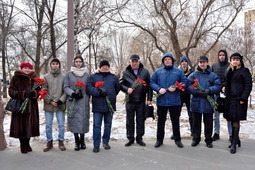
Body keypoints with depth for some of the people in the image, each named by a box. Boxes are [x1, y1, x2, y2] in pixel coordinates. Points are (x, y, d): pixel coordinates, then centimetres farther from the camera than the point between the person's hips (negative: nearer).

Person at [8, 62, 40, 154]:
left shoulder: (34, 78, 13)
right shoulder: (16, 78, 3)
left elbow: (38, 90, 10)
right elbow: (11, 91, -4)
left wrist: (34, 93, -13)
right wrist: (23, 94, -18)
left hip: (31, 106, 3)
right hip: (19, 105, -3)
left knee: (30, 124, 5)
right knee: (21, 125, -2)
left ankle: (27, 143, 22)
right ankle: (23, 145, 13)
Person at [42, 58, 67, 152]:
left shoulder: (64, 77, 3)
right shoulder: (46, 77, 5)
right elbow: (43, 91, 2)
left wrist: (61, 100, -11)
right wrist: (50, 101, -9)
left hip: (61, 105, -1)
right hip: (48, 105, 1)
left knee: (61, 125, 5)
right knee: (48, 125, 7)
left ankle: (61, 142, 20)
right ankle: (49, 142, 22)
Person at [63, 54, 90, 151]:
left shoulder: (86, 75, 9)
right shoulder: (69, 74, 7)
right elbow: (65, 87, 3)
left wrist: (87, 98, -3)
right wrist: (72, 93, -14)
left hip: (84, 102, 1)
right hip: (73, 101, -1)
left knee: (83, 120, 3)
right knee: (74, 121, 1)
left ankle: (82, 140, 18)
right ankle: (77, 142, 12)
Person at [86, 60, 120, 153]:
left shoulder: (114, 77, 12)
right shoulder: (93, 76, 6)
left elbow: (117, 89, 21)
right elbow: (88, 88, -5)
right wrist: (99, 92, -17)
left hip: (110, 105, 2)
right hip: (98, 105, -2)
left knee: (108, 124, 11)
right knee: (96, 125, -2)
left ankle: (106, 142, 26)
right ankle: (96, 144, 9)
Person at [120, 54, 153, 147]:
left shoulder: (145, 72, 4)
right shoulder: (125, 72, 3)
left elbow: (149, 85, 4)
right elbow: (120, 84, 5)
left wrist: (149, 98, 0)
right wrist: (126, 89, -15)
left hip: (141, 101, 0)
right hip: (130, 101, 0)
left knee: (140, 120, 8)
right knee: (130, 120, 8)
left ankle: (139, 138, 22)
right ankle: (130, 138, 21)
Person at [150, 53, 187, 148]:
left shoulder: (178, 71, 5)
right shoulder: (158, 72, 6)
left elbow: (184, 82, 5)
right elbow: (152, 82, 6)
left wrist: (176, 88, -11)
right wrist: (158, 89, -11)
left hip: (174, 101, -1)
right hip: (161, 101, 1)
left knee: (175, 121, 9)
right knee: (160, 121, 10)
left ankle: (177, 139, 24)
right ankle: (159, 139, 23)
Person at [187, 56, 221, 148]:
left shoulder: (213, 75, 6)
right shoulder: (193, 75, 5)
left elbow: (218, 86, -1)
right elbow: (188, 85, -4)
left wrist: (209, 90, -18)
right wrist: (197, 92, -18)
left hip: (208, 103, 0)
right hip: (196, 103, 0)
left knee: (208, 123, 8)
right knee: (196, 122, 11)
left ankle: (208, 140, 23)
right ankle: (196, 139, 25)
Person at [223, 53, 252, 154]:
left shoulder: (244, 71, -4)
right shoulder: (229, 71, 17)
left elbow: (248, 85, -9)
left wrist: (243, 98, -16)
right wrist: (225, 88, 9)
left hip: (238, 100, -7)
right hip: (230, 99, 7)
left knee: (235, 121, -7)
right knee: (233, 120, 11)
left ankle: (234, 143, 0)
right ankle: (236, 140, 26)